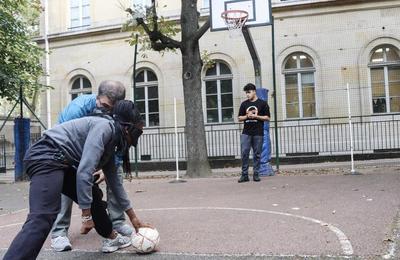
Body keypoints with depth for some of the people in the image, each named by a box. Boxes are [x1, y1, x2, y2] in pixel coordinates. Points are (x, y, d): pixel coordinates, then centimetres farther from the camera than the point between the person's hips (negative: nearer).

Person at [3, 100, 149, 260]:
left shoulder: (111, 141, 19)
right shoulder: (105, 127, -11)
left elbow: (114, 181, 26)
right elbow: (84, 171, -21)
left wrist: (133, 217, 29)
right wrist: (87, 215, -15)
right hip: (45, 157, -11)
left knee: (94, 196, 19)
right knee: (42, 219, -24)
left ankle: (111, 238, 37)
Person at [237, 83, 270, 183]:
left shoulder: (262, 103, 4)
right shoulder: (244, 104, 12)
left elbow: (267, 117, 2)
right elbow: (240, 118, 13)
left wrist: (256, 116, -11)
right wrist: (247, 116, -6)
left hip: (258, 133, -2)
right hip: (246, 132, 2)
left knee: (257, 154, 2)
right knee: (244, 153, -6)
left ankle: (256, 174, 11)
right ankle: (244, 175, -1)